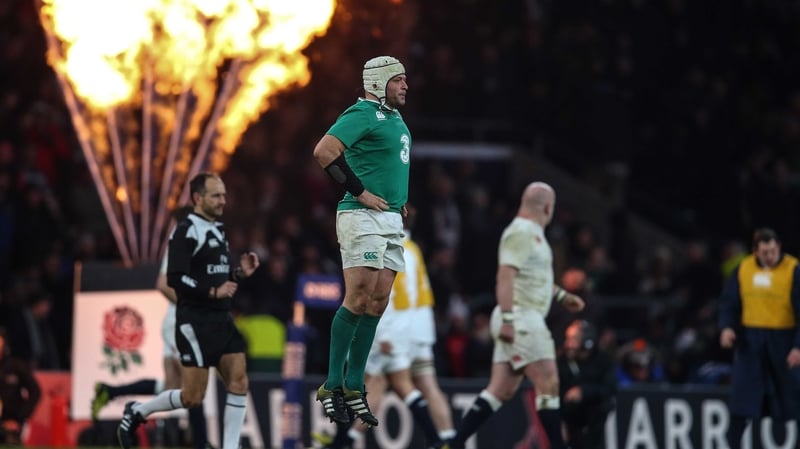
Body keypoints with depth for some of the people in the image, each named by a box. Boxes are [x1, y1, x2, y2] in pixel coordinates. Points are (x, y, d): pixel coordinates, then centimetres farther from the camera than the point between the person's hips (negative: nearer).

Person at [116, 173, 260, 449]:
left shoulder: (218, 230, 17)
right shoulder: (186, 231, -11)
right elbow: (176, 279, -20)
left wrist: (240, 274, 8)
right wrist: (213, 292, -24)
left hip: (221, 320, 8)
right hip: (195, 322, -8)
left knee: (239, 381, -5)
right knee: (193, 397, -6)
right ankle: (137, 412, 16)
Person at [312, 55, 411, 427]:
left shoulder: (395, 117, 17)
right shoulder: (363, 114, -11)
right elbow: (324, 150, -24)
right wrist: (360, 192, -19)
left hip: (391, 221, 9)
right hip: (363, 218, -9)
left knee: (377, 302, 6)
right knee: (358, 299, -11)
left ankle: (354, 386, 11)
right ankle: (332, 386, -5)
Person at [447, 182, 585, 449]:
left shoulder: (533, 233, 19)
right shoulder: (521, 232, -12)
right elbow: (505, 276, -20)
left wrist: (561, 296, 33)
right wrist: (507, 318, -26)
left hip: (528, 320, 10)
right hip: (520, 319, -10)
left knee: (502, 390, 6)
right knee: (548, 384, -8)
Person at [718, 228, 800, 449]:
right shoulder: (743, 268, 5)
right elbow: (729, 302, 10)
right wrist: (727, 327, -8)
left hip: (782, 339, -3)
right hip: (750, 338, 3)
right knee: (741, 396, -2)